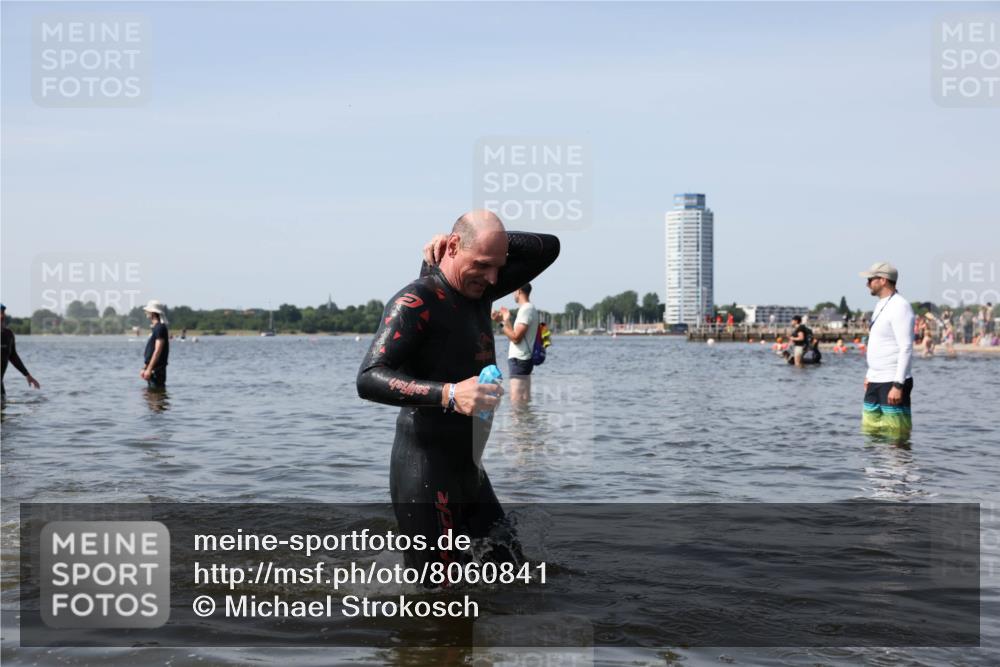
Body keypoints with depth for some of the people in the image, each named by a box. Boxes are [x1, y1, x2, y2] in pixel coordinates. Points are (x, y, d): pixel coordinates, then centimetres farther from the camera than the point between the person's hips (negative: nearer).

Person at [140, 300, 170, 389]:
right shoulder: (155, 327, 18)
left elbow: (158, 351, -20)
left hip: (156, 369, -10)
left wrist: (149, 369, -22)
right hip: (153, 369, 10)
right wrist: (145, 368, 21)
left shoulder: (160, 328, -14)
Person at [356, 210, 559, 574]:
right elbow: (369, 379, -26)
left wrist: (493, 243, 1)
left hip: (469, 470, 9)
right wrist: (448, 394, -38)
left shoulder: (478, 290, 9)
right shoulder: (416, 301, -16)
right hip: (425, 474, -9)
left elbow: (548, 247, 18)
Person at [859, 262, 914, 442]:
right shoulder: (880, 305, 16)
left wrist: (898, 385, -23)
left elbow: (906, 349, -19)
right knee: (869, 431, 10)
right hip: (876, 380, 10)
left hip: (893, 381, -10)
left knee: (896, 436, -8)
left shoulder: (900, 307, -14)